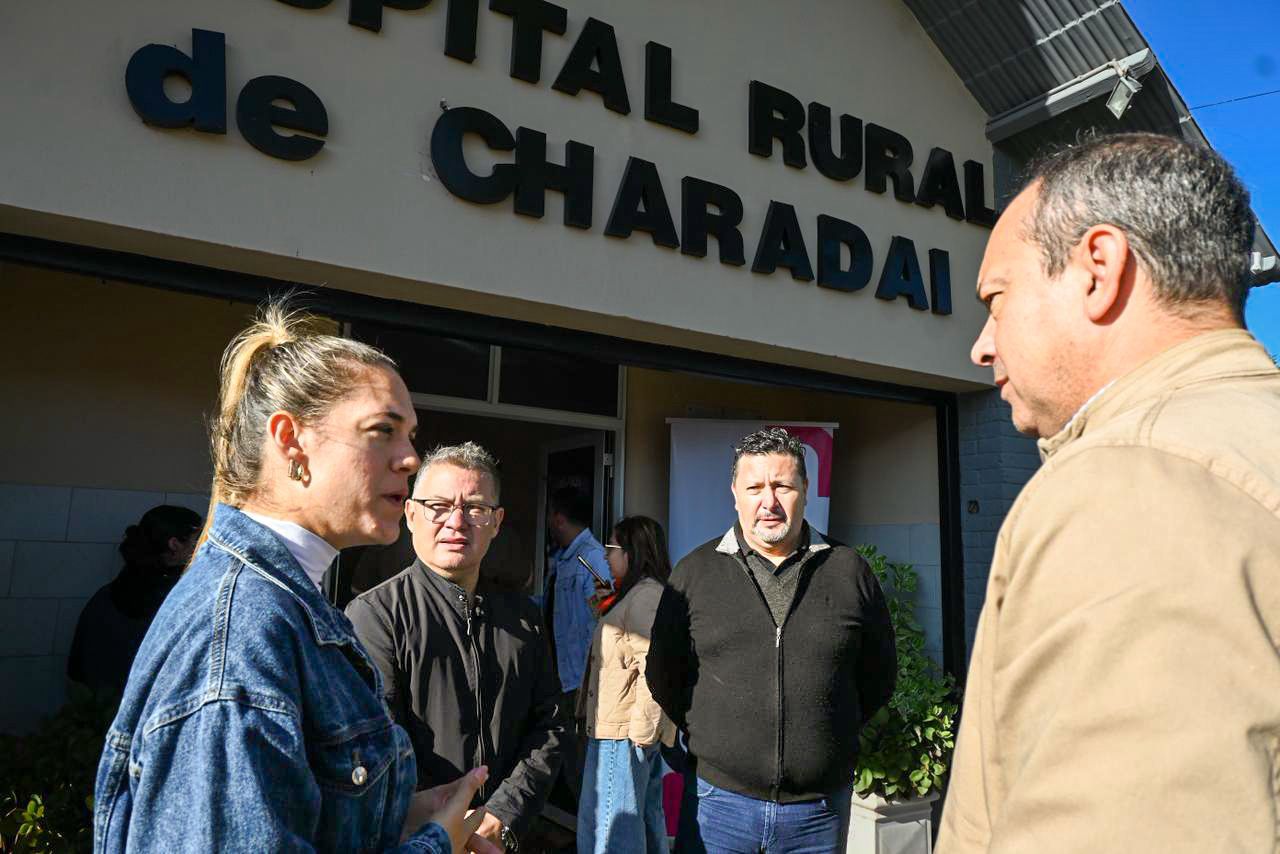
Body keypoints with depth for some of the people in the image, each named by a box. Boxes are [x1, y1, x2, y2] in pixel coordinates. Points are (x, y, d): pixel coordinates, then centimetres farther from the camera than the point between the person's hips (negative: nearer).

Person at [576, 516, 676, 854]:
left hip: (622, 731, -11)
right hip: (639, 729, 11)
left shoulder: (646, 594, -16)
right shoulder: (635, 593, 17)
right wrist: (604, 613, 17)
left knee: (606, 825, -5)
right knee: (647, 817, 18)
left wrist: (640, 729, -21)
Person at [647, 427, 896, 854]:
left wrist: (827, 735, 9)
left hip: (821, 809, 1)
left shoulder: (849, 571, 0)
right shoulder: (694, 572, -1)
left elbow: (878, 676, 10)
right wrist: (713, 739, 7)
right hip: (720, 799, 0)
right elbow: (663, 676, 8)